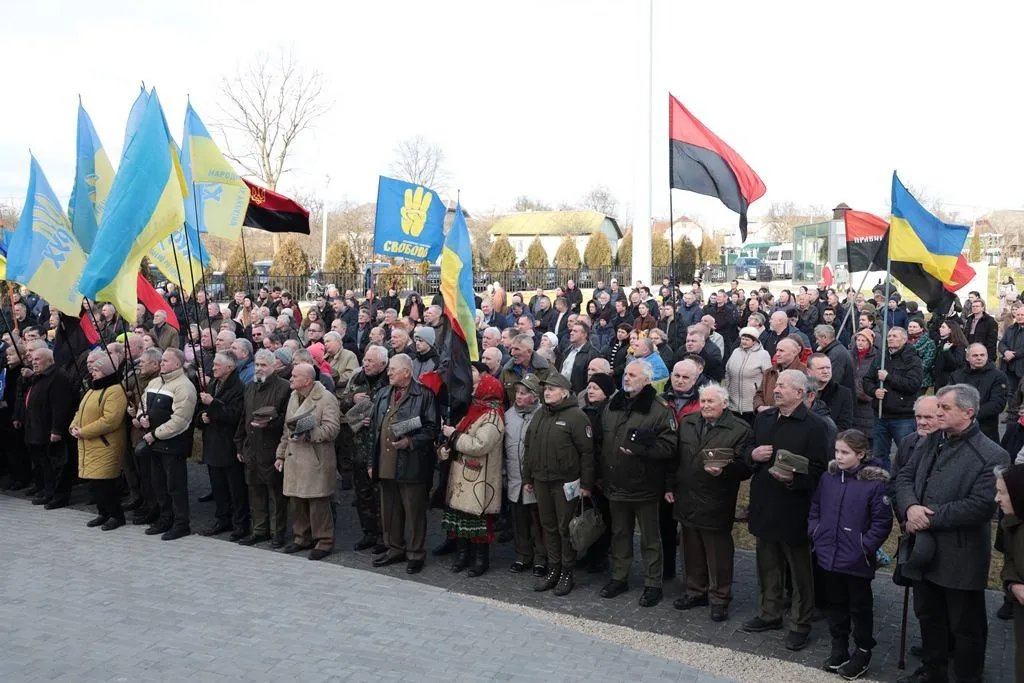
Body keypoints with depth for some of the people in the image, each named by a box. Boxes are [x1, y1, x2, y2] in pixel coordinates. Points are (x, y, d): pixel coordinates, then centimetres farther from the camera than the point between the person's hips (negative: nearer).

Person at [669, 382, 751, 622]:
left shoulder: (739, 429, -8)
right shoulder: (687, 423, 9)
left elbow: (745, 467, -12)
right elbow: (676, 457, 14)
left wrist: (724, 470, -28)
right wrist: (670, 486, 12)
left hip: (716, 505, -5)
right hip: (687, 500, 5)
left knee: (718, 554, 4)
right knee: (692, 550, 17)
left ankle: (719, 599, 19)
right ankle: (696, 591, 32)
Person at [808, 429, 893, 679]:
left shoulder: (874, 482, -14)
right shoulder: (827, 478, 1)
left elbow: (882, 522, -11)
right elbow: (814, 509, 13)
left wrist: (865, 548, -13)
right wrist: (816, 535, 3)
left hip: (857, 561, -5)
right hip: (828, 555, 5)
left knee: (860, 607, 11)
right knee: (835, 604, 18)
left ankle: (863, 651, 28)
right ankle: (839, 648, 33)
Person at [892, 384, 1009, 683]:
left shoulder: (991, 456, -15)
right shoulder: (930, 442, 7)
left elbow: (980, 506, -24)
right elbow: (904, 477, 5)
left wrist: (930, 519, -21)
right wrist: (910, 507, -16)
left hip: (961, 557, -7)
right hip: (925, 550, 7)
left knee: (966, 625, 9)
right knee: (928, 615, 22)